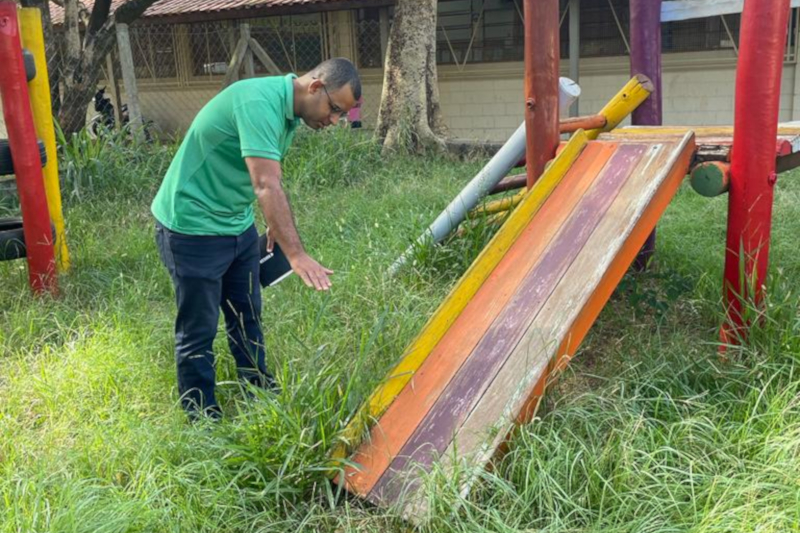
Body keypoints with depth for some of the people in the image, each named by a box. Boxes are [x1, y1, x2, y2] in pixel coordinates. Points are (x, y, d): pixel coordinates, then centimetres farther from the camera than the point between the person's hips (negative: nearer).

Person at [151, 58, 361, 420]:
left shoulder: (289, 111, 3)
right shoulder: (260, 102, -27)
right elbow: (266, 186, -37)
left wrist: (277, 226, 19)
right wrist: (296, 254, -42)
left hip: (238, 225, 9)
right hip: (193, 228, -9)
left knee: (247, 318, 18)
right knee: (198, 332, 2)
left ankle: (260, 392, 34)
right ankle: (203, 419, 15)